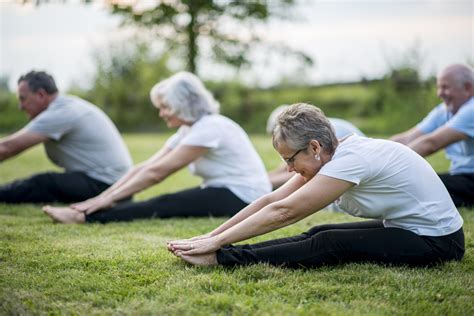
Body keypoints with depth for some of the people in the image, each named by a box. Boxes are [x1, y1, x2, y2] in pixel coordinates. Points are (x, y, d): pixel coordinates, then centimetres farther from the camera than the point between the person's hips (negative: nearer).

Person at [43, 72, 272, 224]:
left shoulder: (208, 128, -19)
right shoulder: (188, 130, 10)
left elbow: (156, 173, -21)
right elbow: (145, 167, 3)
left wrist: (109, 199, -19)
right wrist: (104, 197, -6)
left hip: (243, 198, -9)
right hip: (222, 193, 9)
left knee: (166, 206, -22)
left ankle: (86, 217, -29)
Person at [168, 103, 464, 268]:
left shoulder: (351, 160, -27)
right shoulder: (334, 153, 0)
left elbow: (282, 212, -27)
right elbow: (271, 200, -2)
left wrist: (216, 243, -24)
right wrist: (210, 236, -7)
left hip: (437, 240, -9)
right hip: (405, 227, 9)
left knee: (329, 244, -20)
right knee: (319, 234, -5)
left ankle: (220, 258, -20)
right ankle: (224, 253, -7)